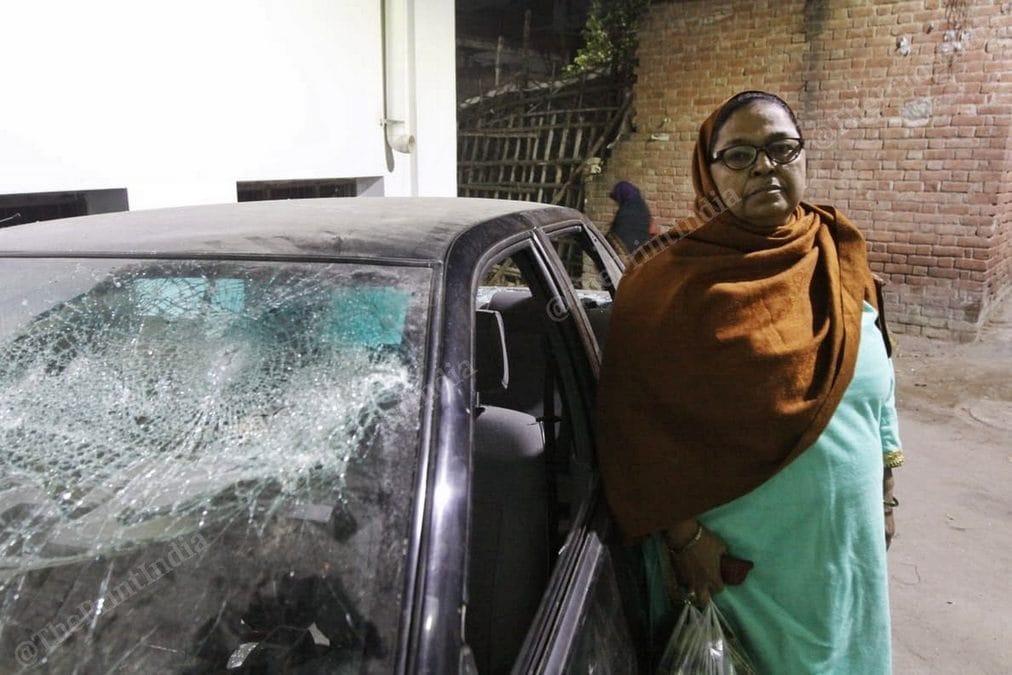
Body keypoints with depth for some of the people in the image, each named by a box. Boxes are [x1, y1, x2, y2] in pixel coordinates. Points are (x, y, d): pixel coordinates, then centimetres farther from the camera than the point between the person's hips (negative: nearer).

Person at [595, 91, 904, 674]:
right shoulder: (671, 284, -16)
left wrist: (887, 498, 12)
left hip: (844, 543, 5)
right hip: (735, 551, -4)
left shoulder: (841, 261, 0)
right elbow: (640, 427, -15)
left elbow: (877, 388, 10)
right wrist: (682, 534, -16)